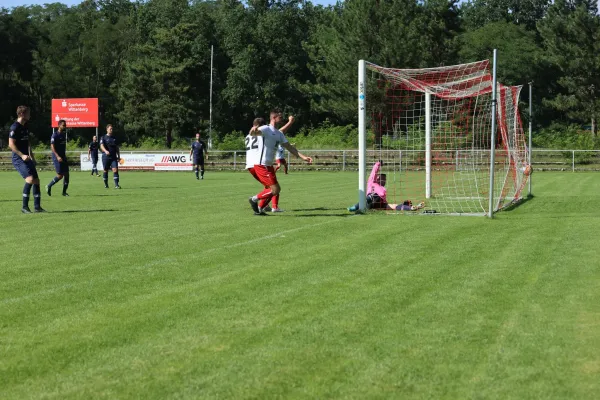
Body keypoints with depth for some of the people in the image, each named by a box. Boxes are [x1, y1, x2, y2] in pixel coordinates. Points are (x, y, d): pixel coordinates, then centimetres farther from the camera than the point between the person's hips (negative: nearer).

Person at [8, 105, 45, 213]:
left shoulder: (25, 127, 15)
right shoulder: (15, 127, -12)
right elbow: (11, 144, -18)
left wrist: (32, 157, 22)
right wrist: (22, 155, -24)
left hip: (26, 159, 9)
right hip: (18, 159, -9)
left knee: (36, 180, 6)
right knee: (30, 179, -22)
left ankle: (37, 207, 12)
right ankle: (24, 207, -15)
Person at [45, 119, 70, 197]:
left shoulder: (64, 135, 13)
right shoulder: (55, 135, -11)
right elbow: (52, 147, -17)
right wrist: (57, 156, -27)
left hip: (63, 157, 8)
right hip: (57, 157, -8)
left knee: (66, 174, 0)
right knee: (60, 175, -9)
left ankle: (64, 192, 7)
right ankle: (49, 186, 12)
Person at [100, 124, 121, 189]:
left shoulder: (114, 138, 14)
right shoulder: (104, 138, 0)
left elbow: (117, 148, 20)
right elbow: (101, 146, -14)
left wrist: (118, 156, 14)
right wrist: (105, 151, -34)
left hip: (113, 157, 3)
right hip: (106, 157, -3)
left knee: (115, 170, -11)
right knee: (105, 171, 5)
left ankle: (116, 185, -14)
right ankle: (106, 184, 19)